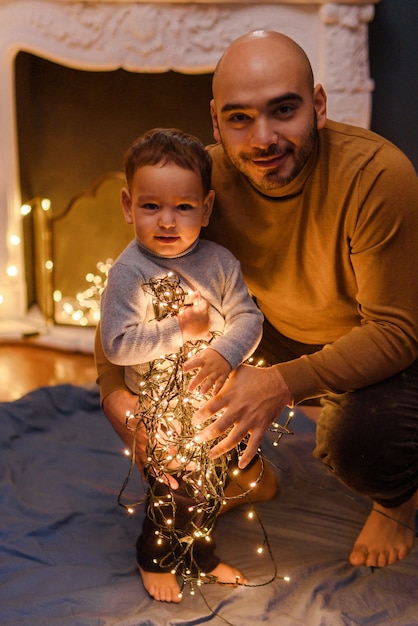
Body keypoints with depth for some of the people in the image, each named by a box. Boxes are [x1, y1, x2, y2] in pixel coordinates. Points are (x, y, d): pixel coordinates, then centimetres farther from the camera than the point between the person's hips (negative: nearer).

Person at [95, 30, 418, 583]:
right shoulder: (208, 177, -18)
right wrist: (115, 390, -23)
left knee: (357, 436, -32)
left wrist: (285, 383, -40)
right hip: (283, 339, 5)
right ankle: (249, 473, 16)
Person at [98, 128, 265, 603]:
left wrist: (226, 353, -24)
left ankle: (200, 556, 44)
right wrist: (180, 329, -24)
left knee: (211, 486, 19)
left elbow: (248, 316, -5)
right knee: (174, 491, 4)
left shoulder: (219, 261, -4)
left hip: (214, 400, 5)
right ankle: (155, 559, 33)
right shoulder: (128, 273, -18)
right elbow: (117, 345, -23)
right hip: (160, 411, -5)